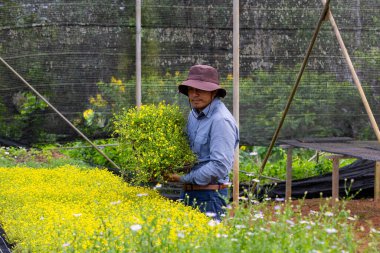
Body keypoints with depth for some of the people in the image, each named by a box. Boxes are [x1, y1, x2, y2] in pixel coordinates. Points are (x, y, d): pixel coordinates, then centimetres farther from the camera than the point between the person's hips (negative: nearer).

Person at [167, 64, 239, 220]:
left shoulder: (221, 120, -17)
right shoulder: (193, 115, 11)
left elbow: (221, 166, -23)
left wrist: (184, 178, -17)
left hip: (209, 196, -8)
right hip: (188, 193, 9)